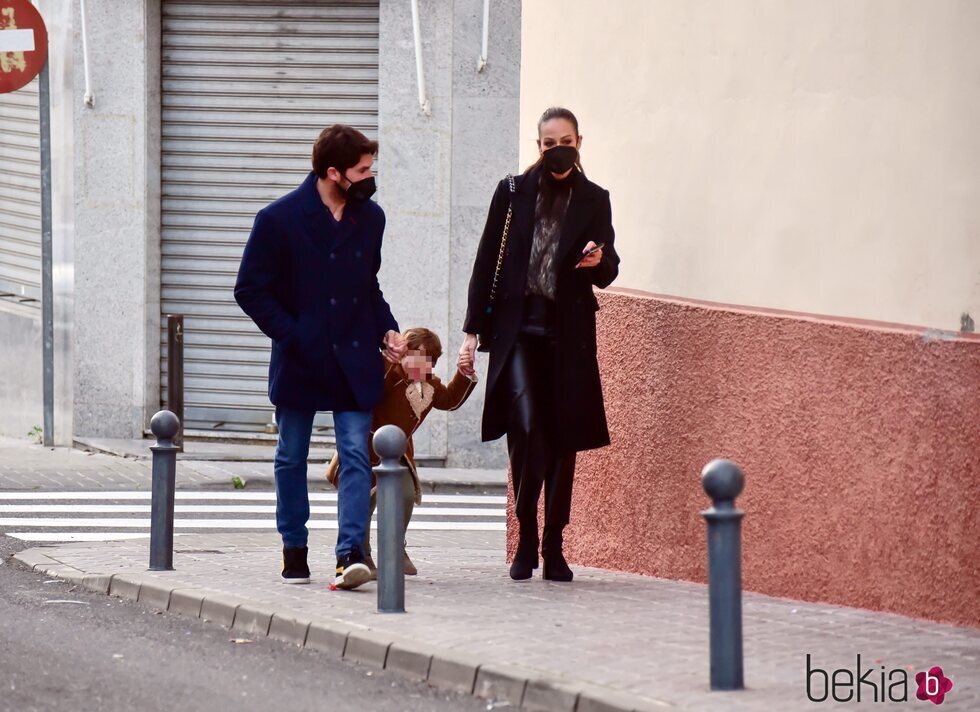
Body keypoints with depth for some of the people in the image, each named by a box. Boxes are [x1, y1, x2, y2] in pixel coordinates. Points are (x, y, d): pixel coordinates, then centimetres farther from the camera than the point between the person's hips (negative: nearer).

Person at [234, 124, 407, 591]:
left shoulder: (370, 218, 7)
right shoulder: (279, 219, -9)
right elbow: (250, 290, -5)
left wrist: (386, 331, 5)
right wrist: (293, 336, -12)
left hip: (353, 361, 3)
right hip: (299, 361, -3)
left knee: (356, 455, -9)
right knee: (292, 459, 9)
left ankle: (350, 554, -15)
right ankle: (294, 549, 23)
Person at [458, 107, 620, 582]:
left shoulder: (594, 201, 9)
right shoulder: (513, 193, 7)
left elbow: (608, 272, 9)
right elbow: (487, 262, 8)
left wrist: (599, 262, -16)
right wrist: (472, 330, 3)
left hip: (568, 333, 1)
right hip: (518, 328, -1)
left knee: (563, 439, 2)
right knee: (528, 427, -17)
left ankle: (553, 547, 12)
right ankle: (526, 540, -7)